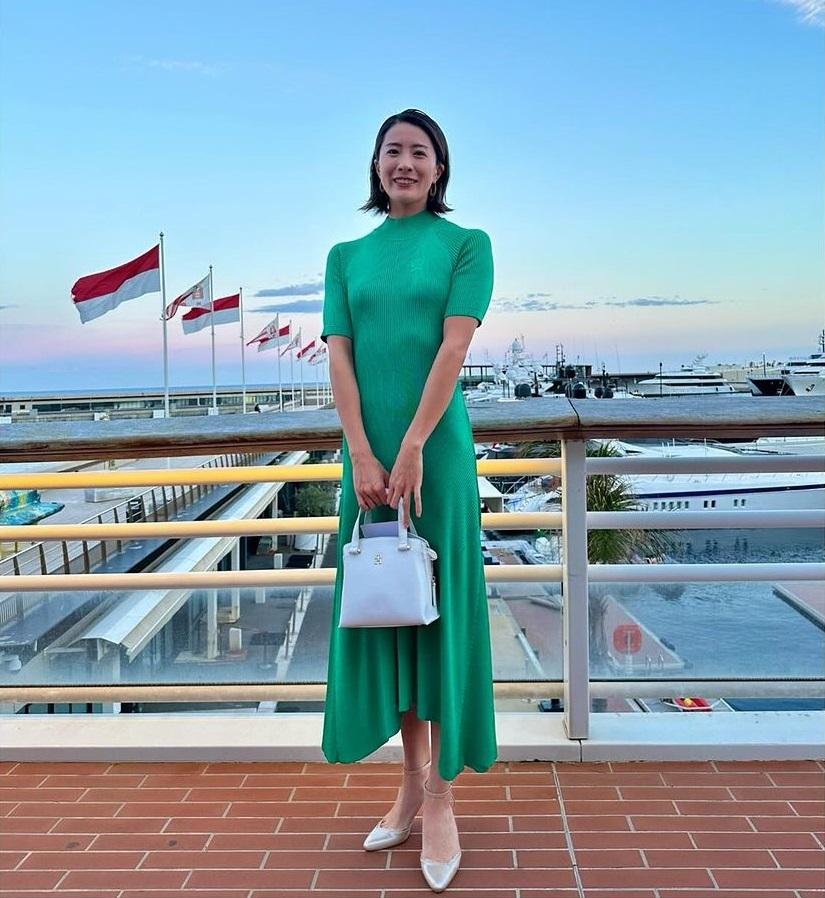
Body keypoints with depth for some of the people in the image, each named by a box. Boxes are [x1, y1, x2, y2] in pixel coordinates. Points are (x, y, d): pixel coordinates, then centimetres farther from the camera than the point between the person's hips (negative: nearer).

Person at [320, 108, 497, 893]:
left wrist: (412, 447, -17)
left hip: (437, 449, -3)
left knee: (439, 607, 1)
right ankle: (411, 780, 25)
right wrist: (362, 455, -9)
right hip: (368, 453, 4)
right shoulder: (346, 256, 12)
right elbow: (338, 356, 3)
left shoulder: (465, 244, 3)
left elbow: (454, 344, -8)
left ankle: (441, 797, 12)